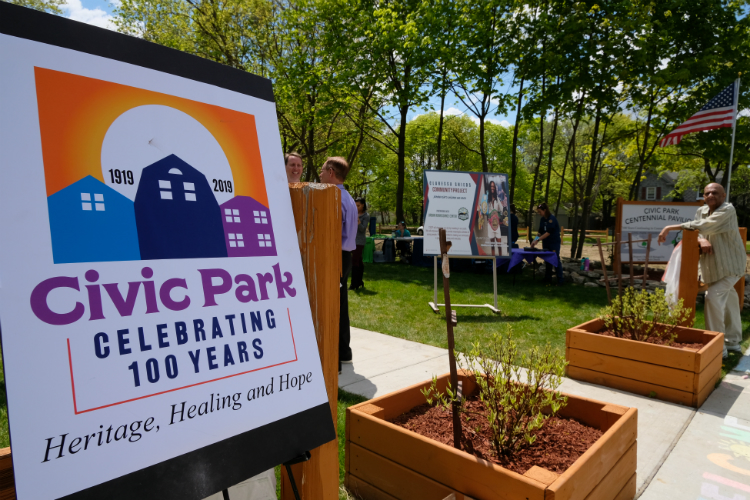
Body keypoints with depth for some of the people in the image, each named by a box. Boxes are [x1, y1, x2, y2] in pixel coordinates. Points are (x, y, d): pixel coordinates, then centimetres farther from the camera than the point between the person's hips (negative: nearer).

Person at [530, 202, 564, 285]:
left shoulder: (552, 219, -17)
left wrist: (537, 240, -28)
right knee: (547, 260, 10)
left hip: (554, 242, -7)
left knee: (556, 260, -4)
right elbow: (540, 231, 7)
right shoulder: (542, 219, 6)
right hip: (546, 243, 7)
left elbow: (548, 232, -24)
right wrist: (535, 240, -7)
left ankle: (560, 280, 1)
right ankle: (548, 278, 17)